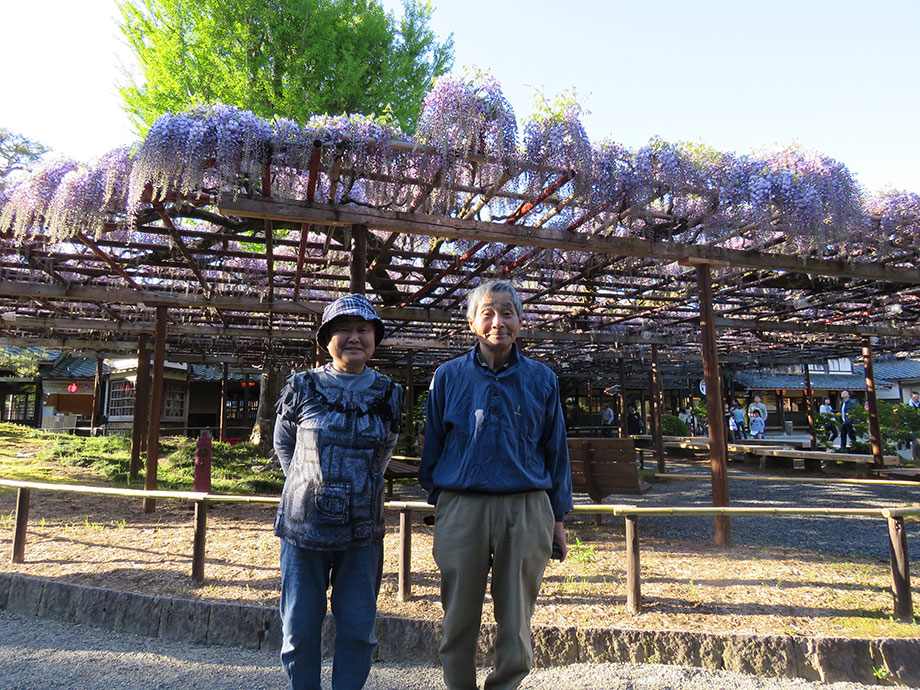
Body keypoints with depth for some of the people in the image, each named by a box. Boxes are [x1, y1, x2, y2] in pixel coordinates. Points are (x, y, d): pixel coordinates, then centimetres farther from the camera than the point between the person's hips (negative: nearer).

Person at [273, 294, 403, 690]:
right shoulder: (302, 389, -1)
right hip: (304, 524, 0)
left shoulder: (388, 394, 1)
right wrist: (305, 483, 5)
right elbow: (283, 444, 14)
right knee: (299, 627, 9)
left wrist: (364, 487, 9)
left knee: (358, 628, 9)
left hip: (363, 530, 1)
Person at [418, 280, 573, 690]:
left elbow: (555, 451, 9)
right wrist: (438, 501, 8)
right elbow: (433, 445, 10)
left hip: (526, 510, 1)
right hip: (461, 508, 0)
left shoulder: (541, 379, 5)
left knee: (516, 621, 10)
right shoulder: (449, 376, 4)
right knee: (459, 618, 12)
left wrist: (557, 519, 8)